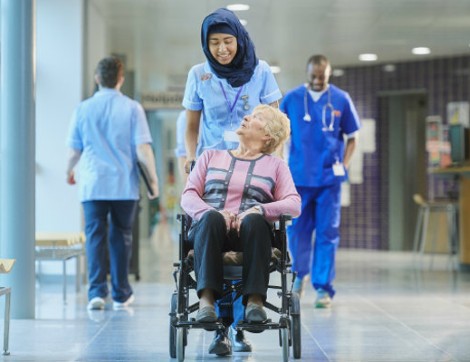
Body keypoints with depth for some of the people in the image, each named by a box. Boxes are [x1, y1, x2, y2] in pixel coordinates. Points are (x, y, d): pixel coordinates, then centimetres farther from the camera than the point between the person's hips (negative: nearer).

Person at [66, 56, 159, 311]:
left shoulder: (84, 109, 2)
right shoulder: (132, 108, -3)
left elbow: (75, 150, 6)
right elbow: (143, 149, -8)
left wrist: (69, 172, 25)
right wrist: (153, 178, 2)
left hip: (92, 184, 0)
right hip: (125, 184, 0)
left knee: (95, 237, 2)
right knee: (121, 237, 10)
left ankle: (97, 291, -9)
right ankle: (121, 294, 17)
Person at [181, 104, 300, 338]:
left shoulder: (276, 165, 21)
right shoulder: (211, 156, 25)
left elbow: (294, 205, 4)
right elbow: (188, 196, 12)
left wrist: (258, 210, -16)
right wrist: (212, 212, -12)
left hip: (248, 232, -1)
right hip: (209, 230, 1)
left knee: (254, 220, -37)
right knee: (211, 218, -36)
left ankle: (254, 299, -40)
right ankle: (206, 299, -43)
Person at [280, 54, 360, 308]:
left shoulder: (341, 100, 1)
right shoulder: (292, 99, 2)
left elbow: (352, 137, 9)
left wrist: (344, 164, -3)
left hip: (329, 177, -1)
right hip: (298, 177, 1)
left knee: (327, 233, 0)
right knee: (297, 230, 6)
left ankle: (323, 287, 7)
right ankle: (300, 273, 31)